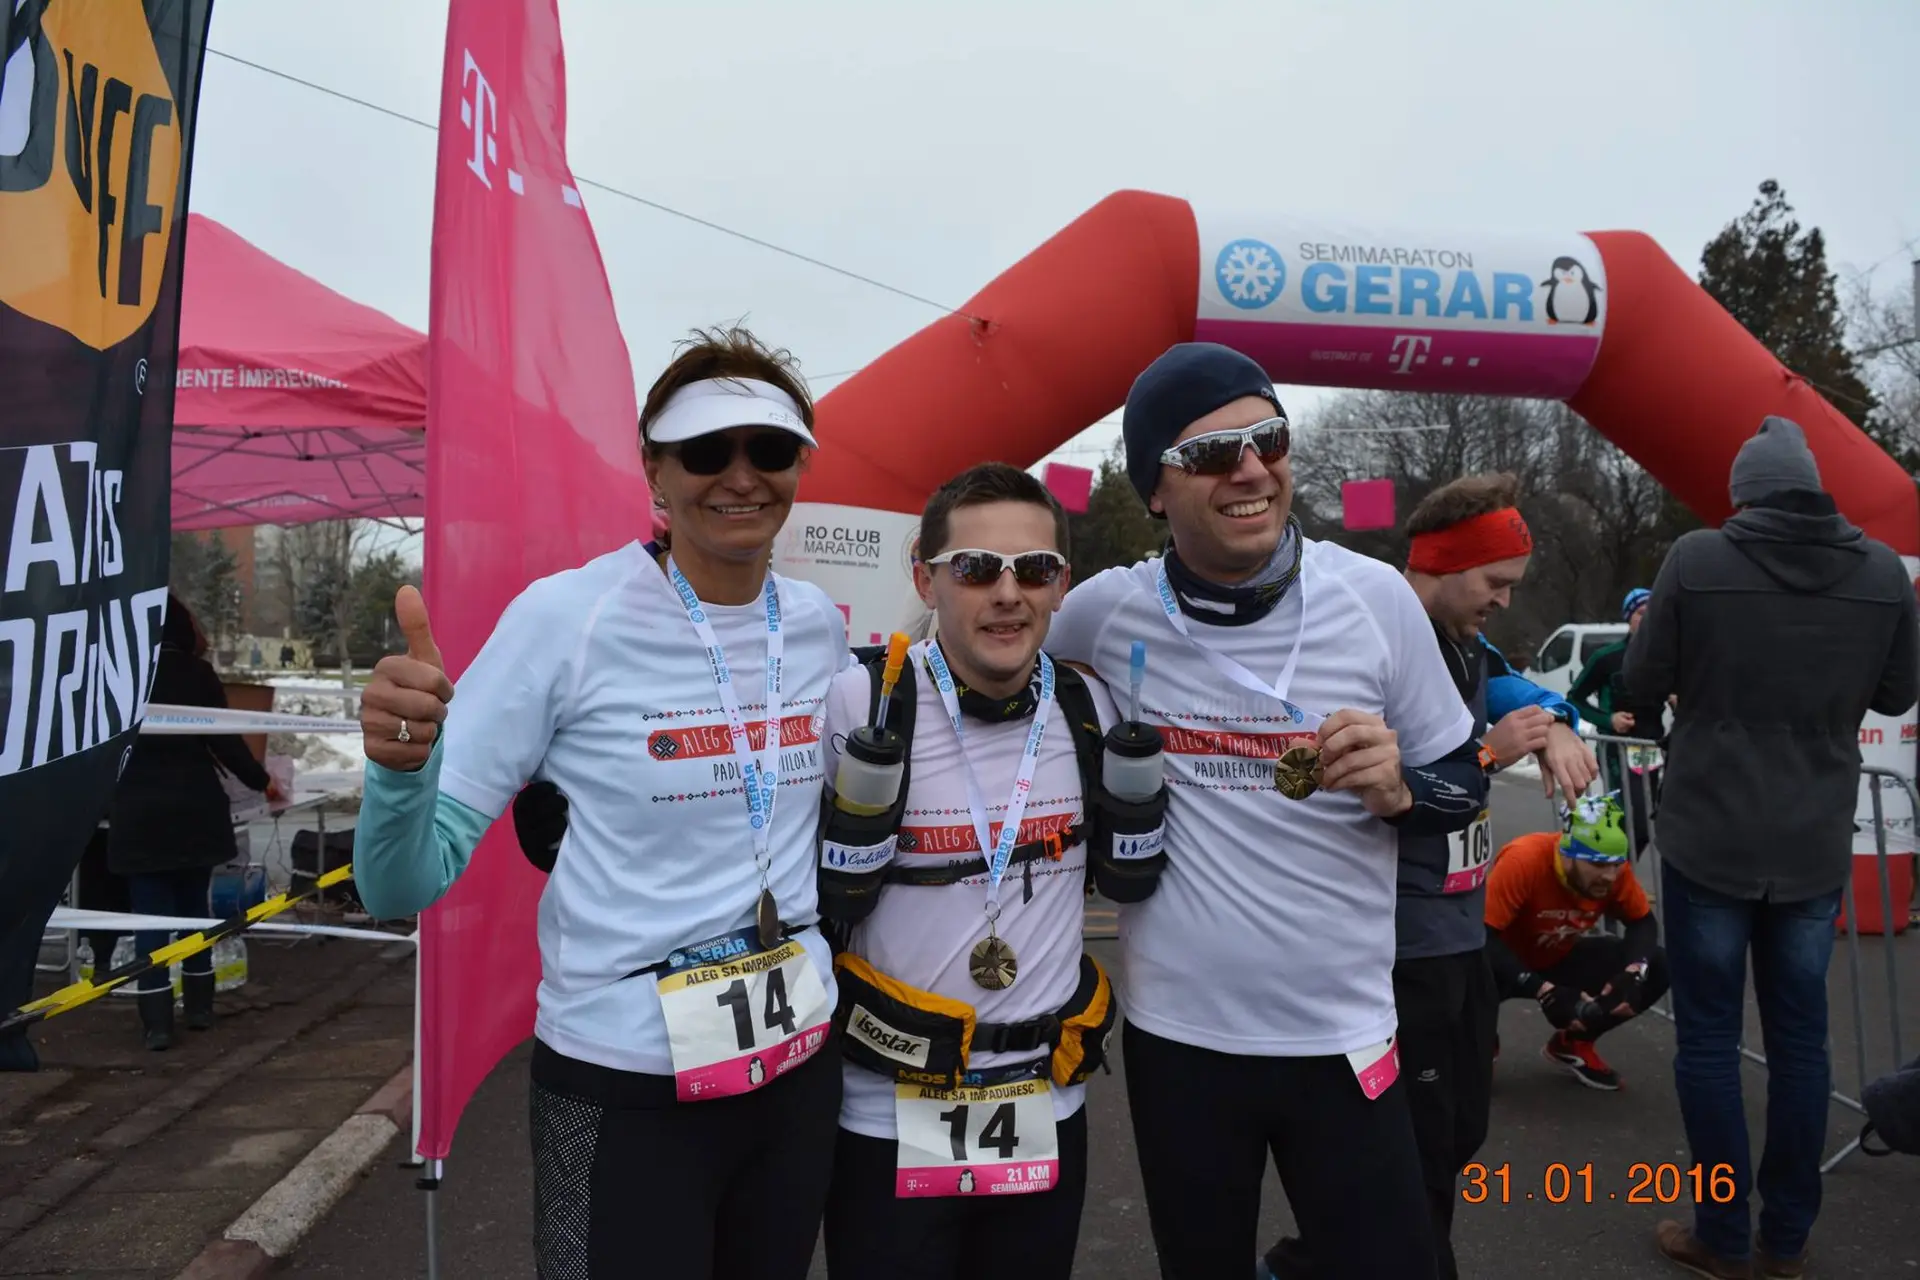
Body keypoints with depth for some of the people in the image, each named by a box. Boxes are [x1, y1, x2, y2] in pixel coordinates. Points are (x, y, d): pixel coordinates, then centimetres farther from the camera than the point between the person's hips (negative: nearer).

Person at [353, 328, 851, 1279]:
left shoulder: (820, 626, 0)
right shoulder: (565, 618, -15)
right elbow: (407, 886, -16)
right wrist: (401, 768, -33)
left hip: (801, 1062, 6)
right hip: (624, 1087, -5)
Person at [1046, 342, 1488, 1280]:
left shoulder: (1375, 596, -7)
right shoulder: (1104, 611, -8)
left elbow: (1466, 783, 3)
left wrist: (1397, 789, -17)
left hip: (1342, 1034, 0)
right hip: (1175, 1033, 1)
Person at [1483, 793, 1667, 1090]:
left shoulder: (1613, 868, -19)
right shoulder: (1523, 861, -36)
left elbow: (1643, 922, -3)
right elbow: (1482, 936, -35)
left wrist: (1634, 971, -23)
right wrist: (1545, 991, -41)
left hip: (1560, 958, 6)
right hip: (1507, 961, -5)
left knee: (1656, 968, -12)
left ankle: (1572, 1043, 10)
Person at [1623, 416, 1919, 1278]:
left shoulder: (1696, 559, -12)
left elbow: (1642, 685, -5)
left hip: (1709, 840, -3)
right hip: (1817, 846, 3)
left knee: (1708, 1036, 7)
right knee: (1800, 1035, 14)